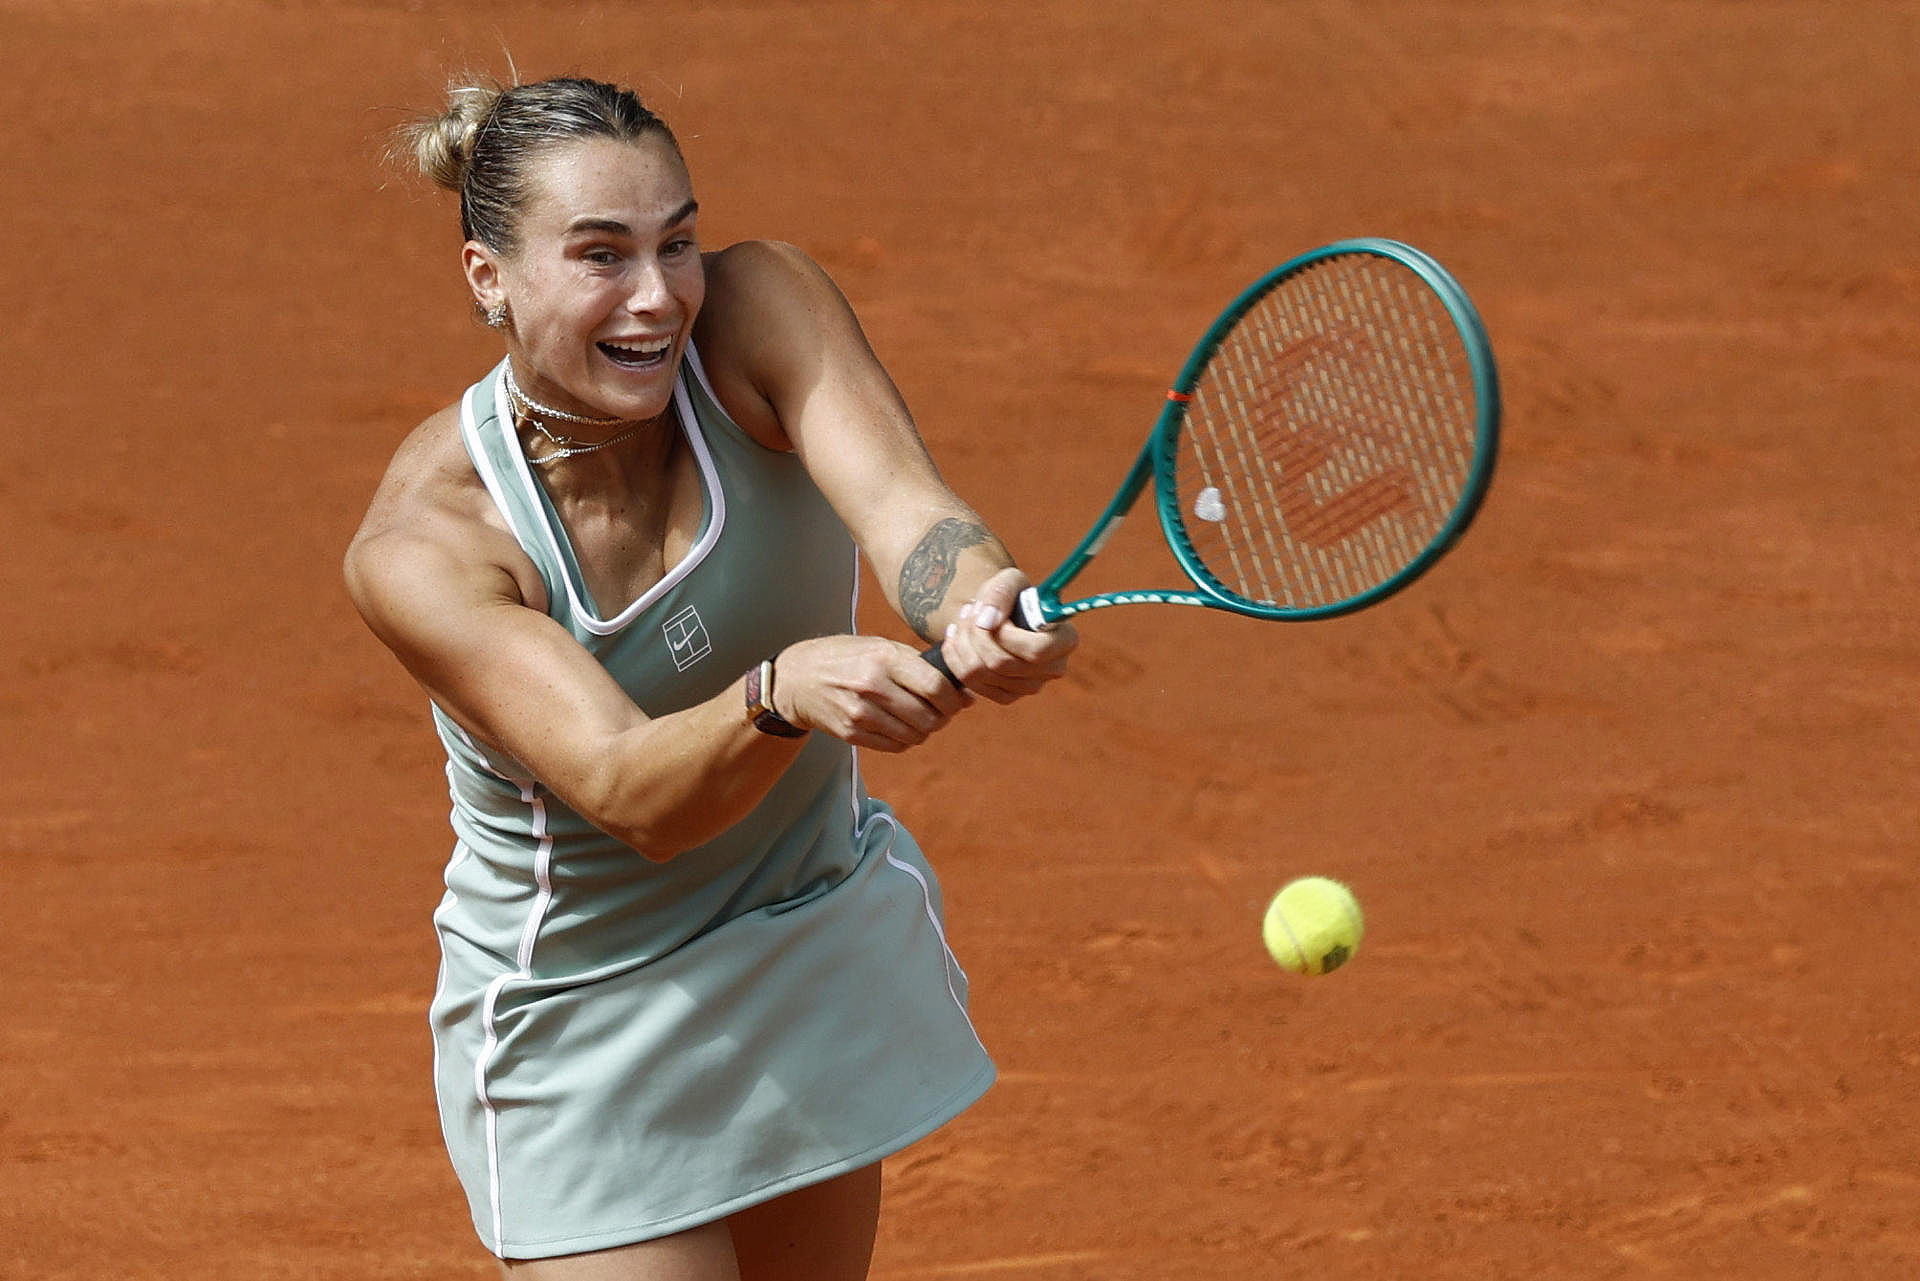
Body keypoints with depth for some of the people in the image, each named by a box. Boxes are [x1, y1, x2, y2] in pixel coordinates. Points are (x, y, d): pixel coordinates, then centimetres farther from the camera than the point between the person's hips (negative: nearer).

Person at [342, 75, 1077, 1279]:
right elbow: (630, 795, -37)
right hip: (583, 1033, -4)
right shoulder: (421, 546, -26)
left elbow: (905, 505, -36)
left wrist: (976, 602, -60)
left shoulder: (759, 310, -19)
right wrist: (784, 690, -57)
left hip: (825, 956, 4)